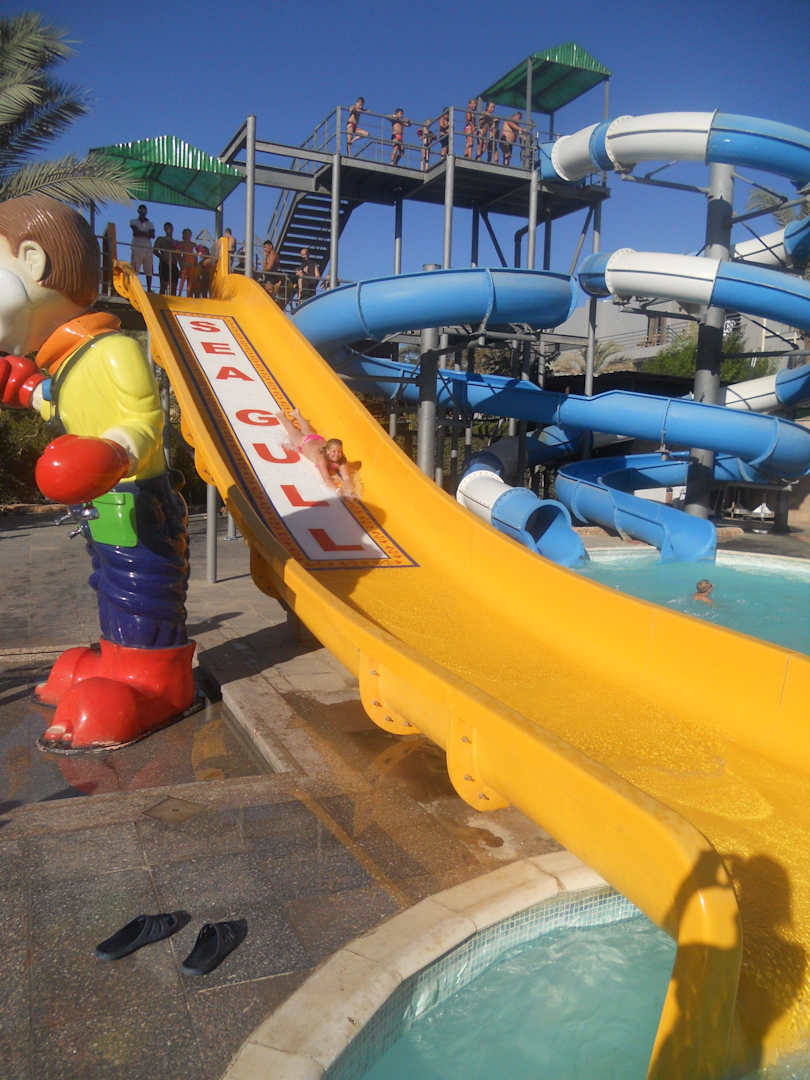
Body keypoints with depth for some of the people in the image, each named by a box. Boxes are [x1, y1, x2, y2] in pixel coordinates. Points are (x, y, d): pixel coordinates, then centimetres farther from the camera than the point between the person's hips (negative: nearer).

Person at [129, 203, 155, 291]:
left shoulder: (150, 224, 19)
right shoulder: (133, 221, 13)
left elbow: (152, 235, 2)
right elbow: (135, 231, -5)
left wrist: (140, 233, -9)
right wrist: (146, 234, -2)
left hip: (148, 249, 3)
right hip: (137, 248, -3)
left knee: (149, 270, -2)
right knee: (135, 269, -11)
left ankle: (149, 289, 0)